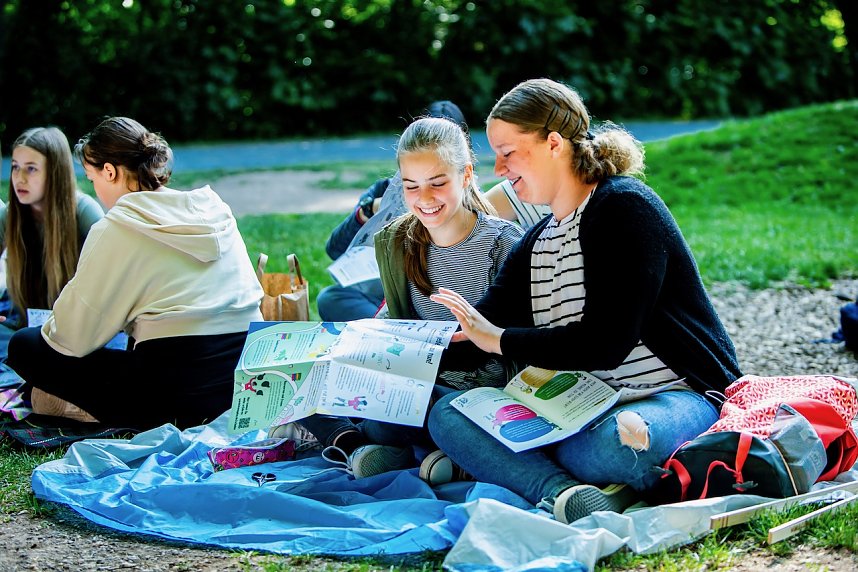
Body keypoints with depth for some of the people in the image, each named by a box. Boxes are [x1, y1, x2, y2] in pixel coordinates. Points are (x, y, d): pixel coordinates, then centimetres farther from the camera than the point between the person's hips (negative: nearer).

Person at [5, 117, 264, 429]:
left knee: (24, 346, 7)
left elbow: (73, 336, -6)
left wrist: (50, 329, 20)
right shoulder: (215, 209, 11)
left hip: (179, 393, -7)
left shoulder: (115, 228, -7)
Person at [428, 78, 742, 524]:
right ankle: (565, 492, -32)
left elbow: (605, 344, -20)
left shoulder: (624, 207, -12)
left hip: (678, 398, -8)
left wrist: (501, 340, -12)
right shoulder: (535, 244, 14)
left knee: (602, 447, -42)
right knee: (447, 414, -11)